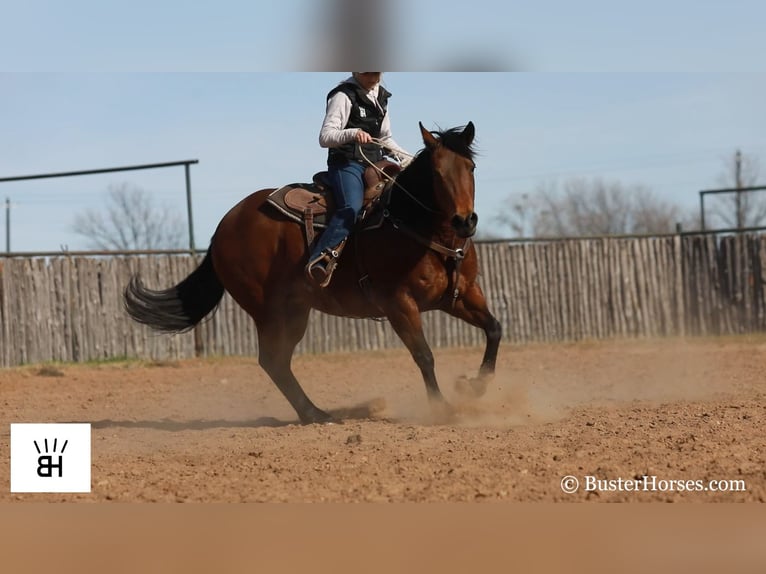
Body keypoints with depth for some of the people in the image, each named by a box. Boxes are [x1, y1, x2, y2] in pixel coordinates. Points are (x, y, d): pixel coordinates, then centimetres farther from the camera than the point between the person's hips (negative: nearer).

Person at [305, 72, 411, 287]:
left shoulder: (381, 97, 18)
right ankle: (318, 262, -44)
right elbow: (325, 137, -15)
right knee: (351, 208, -33)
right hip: (347, 163, -8)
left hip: (375, 165, 8)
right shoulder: (343, 96, -6)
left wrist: (409, 159, 14)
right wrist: (352, 134, -32)